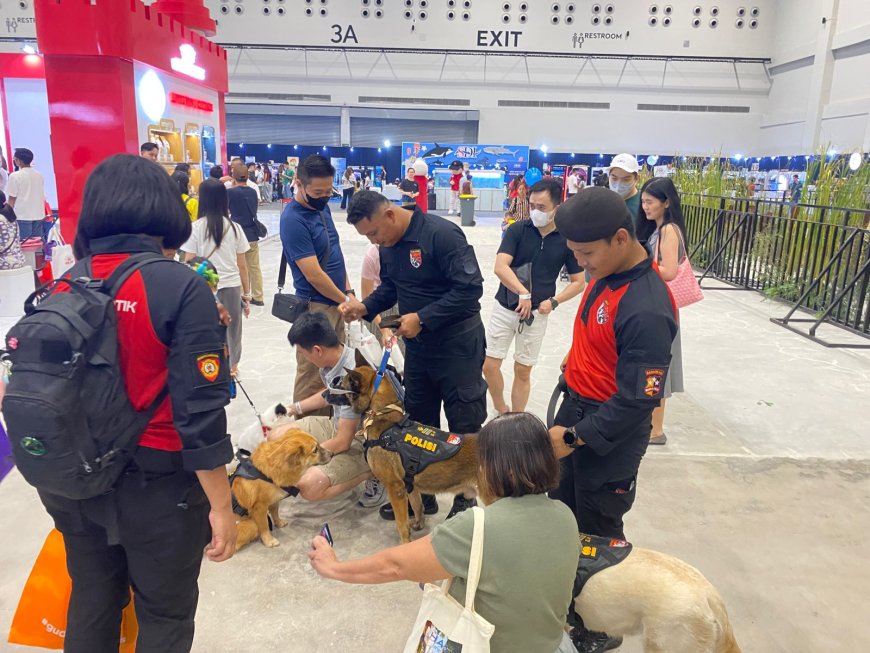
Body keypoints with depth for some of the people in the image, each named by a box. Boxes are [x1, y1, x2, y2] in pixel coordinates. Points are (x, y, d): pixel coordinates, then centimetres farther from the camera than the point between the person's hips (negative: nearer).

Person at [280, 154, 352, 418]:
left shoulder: (323, 207, 6)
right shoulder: (293, 219, -20)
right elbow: (314, 275, -21)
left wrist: (348, 291, 7)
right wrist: (346, 300, -10)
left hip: (335, 303, 9)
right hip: (316, 307, -8)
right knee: (312, 377, 1)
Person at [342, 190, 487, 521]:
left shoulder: (441, 234, -23)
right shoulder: (388, 244, 2)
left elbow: (470, 288, -25)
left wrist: (422, 318, -24)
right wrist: (366, 307, -5)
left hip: (457, 344, -8)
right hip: (417, 343, 8)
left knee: (464, 425, 6)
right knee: (418, 421, 16)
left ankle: (466, 499, 24)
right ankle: (421, 493, 33)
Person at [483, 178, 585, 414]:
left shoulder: (566, 239, -4)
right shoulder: (517, 230, -7)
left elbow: (579, 282, 3)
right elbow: (500, 266, -19)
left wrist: (554, 301, -12)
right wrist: (522, 293, -32)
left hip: (537, 313, 0)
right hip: (504, 308, 0)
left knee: (523, 371, 9)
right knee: (489, 366, 0)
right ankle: (502, 412, 25)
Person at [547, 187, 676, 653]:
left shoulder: (646, 310, -30)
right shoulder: (605, 275, -4)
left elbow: (638, 400, -26)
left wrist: (575, 437, -20)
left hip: (610, 433, -8)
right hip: (575, 408, 8)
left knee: (597, 532, 11)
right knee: (561, 509, 23)